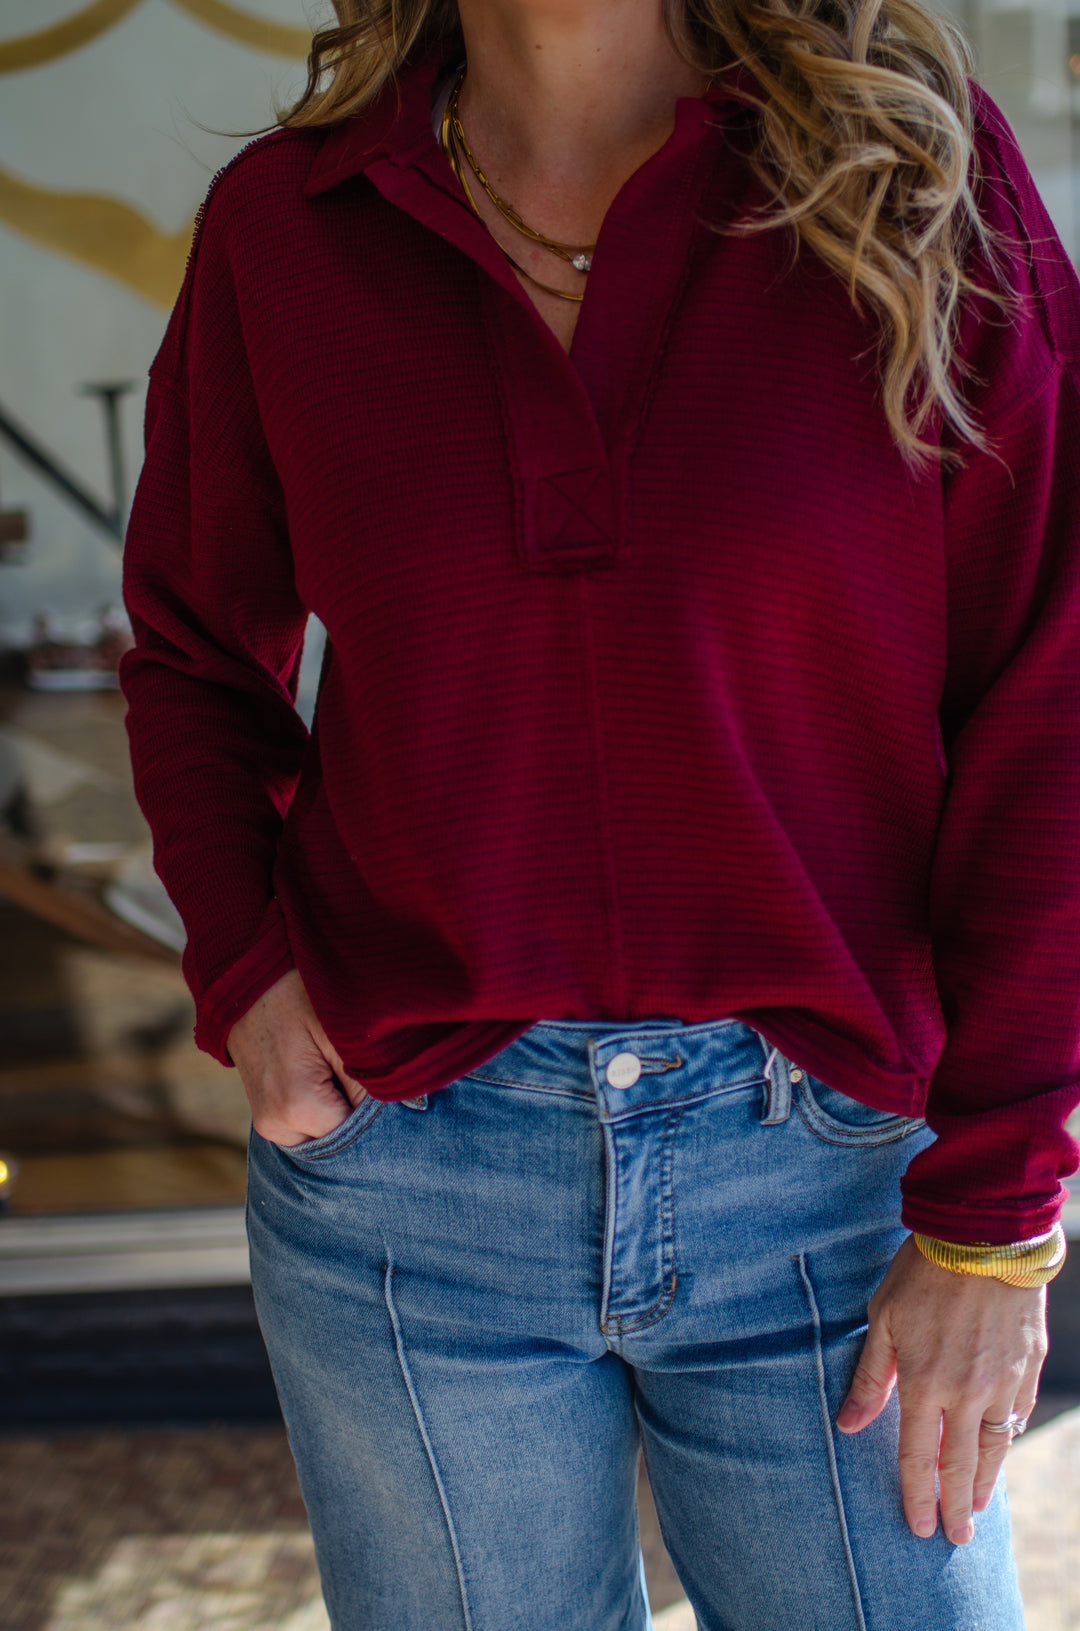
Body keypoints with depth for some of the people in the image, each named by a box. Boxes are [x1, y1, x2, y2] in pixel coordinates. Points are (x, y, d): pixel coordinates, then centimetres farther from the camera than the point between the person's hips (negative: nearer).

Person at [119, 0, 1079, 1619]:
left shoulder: (914, 165, -5)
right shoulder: (284, 225, 0)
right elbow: (197, 656, 14)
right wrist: (244, 964, -4)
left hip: (827, 1169, -1)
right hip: (403, 1167, 2)